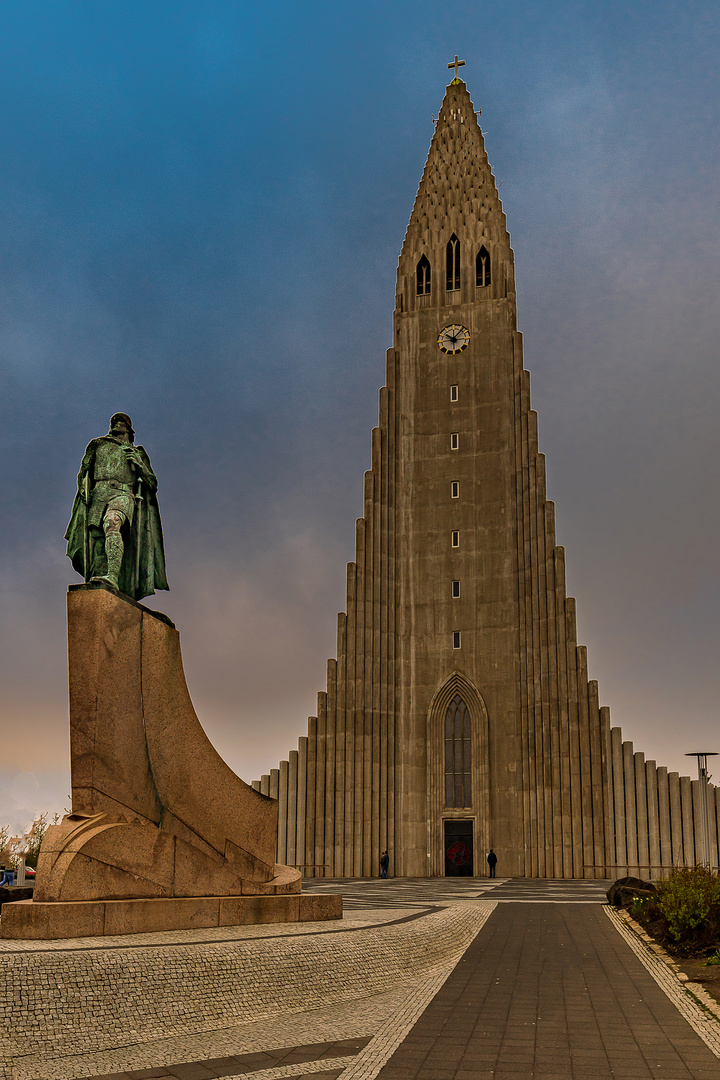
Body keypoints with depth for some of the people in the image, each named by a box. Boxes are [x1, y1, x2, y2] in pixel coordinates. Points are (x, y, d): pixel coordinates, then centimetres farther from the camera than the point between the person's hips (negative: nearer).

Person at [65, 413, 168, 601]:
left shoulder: (137, 453, 28)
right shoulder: (98, 445, 32)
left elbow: (153, 484, 21)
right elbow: (83, 473, 25)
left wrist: (139, 464, 4)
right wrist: (83, 489, 3)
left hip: (123, 495, -3)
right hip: (97, 496, 3)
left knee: (111, 524, -36)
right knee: (96, 548, -13)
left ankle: (113, 578, -52)